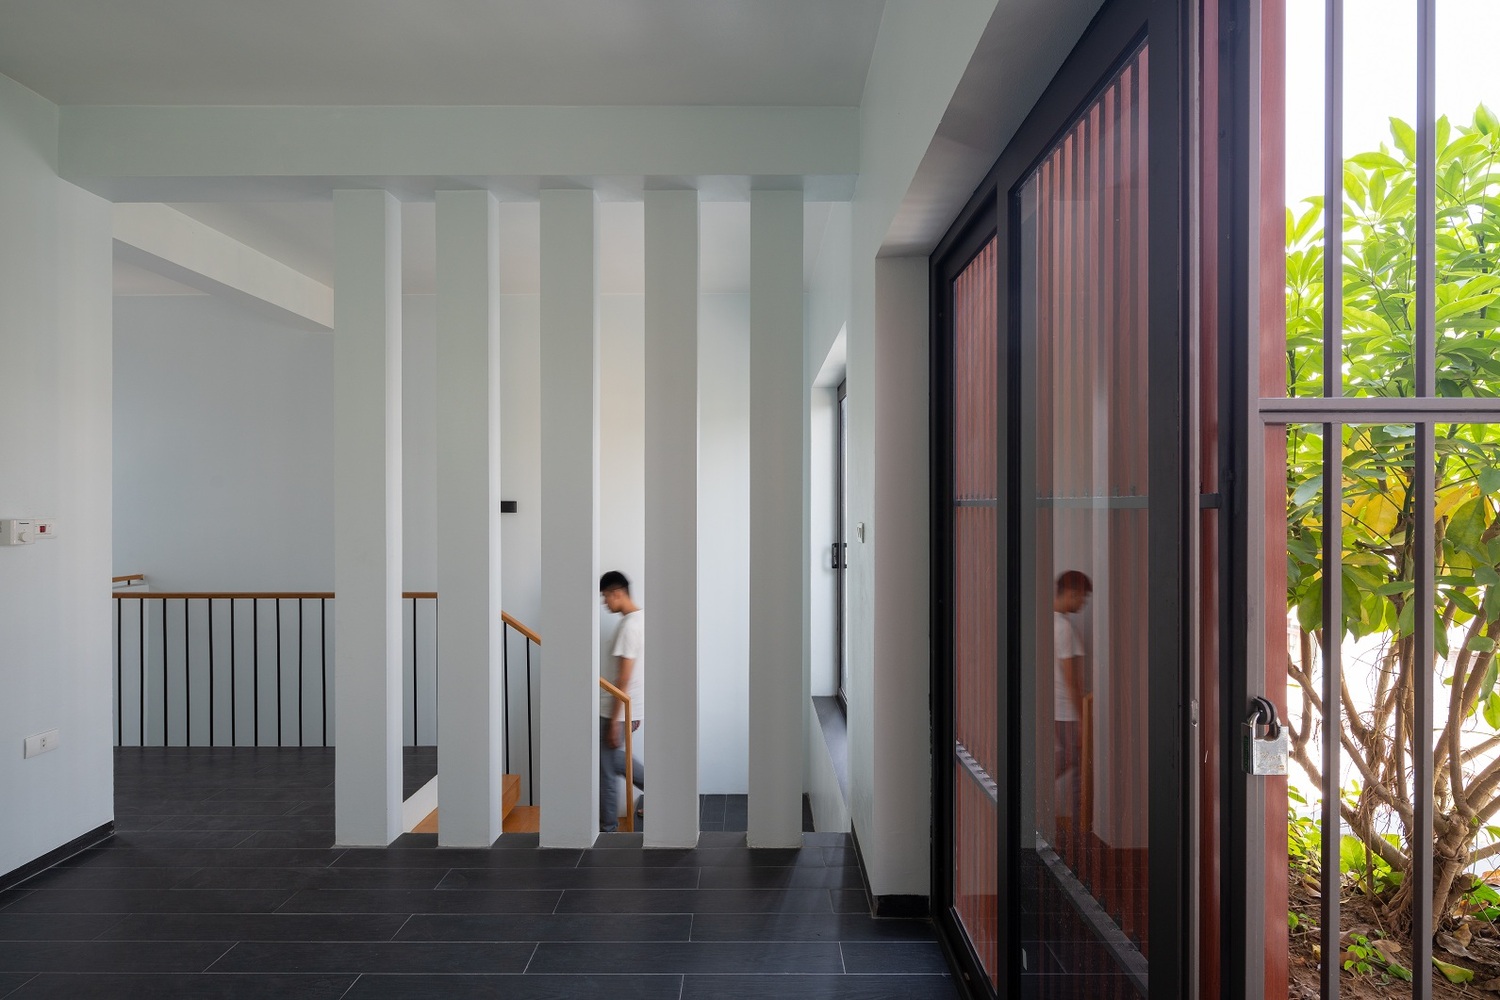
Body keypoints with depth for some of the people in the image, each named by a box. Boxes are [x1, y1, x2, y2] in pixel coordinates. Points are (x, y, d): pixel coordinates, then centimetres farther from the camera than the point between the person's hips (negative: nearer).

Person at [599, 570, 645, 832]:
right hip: (634, 707, 9)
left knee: (606, 770, 4)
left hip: (617, 710, -9)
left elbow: (624, 679, -22)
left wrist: (614, 721, -19)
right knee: (613, 758, 25)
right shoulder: (643, 619, 9)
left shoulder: (629, 625, -21)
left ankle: (608, 829, 15)